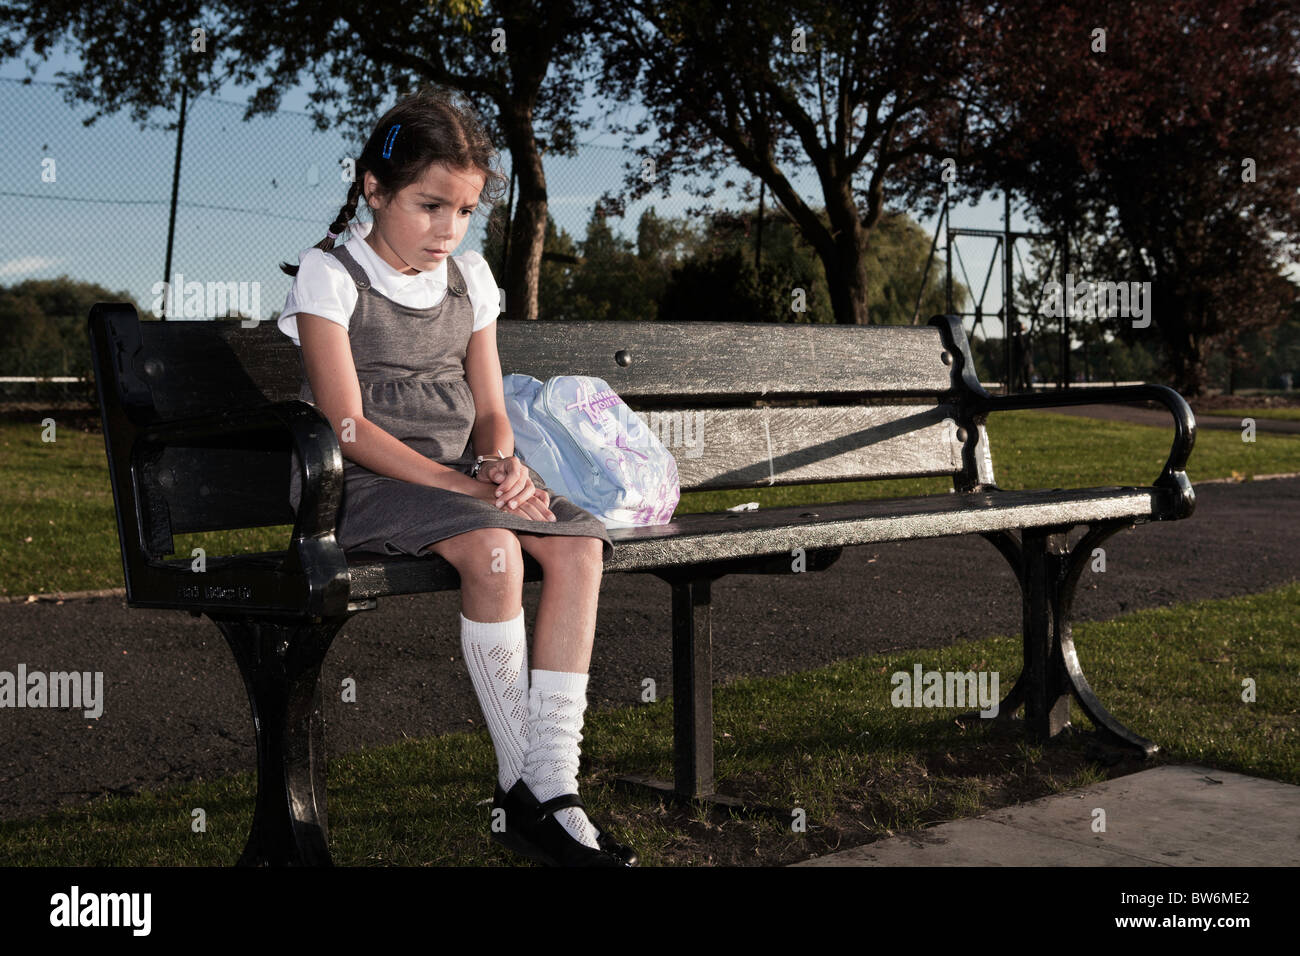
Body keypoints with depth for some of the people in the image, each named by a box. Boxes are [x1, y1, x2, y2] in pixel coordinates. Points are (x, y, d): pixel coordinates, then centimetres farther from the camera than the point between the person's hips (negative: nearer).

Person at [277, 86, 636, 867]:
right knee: (492, 549, -34)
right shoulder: (329, 276, -3)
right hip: (368, 484, -6)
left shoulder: (470, 279, 15)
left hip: (461, 475, 6)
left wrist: (502, 464, -12)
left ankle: (552, 787, -22)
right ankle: (519, 787, -19)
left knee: (578, 543, -21)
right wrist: (461, 485, -22)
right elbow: (348, 426, -13)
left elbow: (490, 410, 13)